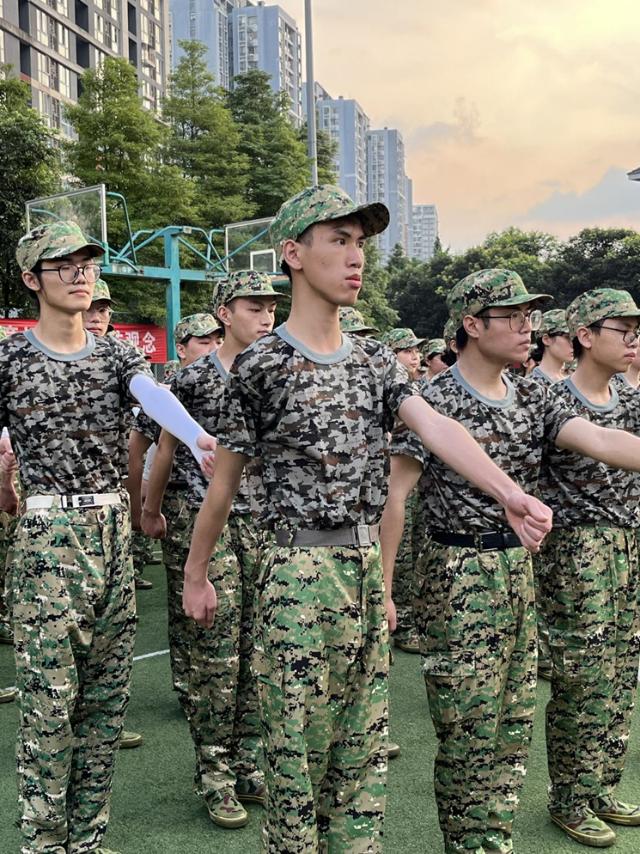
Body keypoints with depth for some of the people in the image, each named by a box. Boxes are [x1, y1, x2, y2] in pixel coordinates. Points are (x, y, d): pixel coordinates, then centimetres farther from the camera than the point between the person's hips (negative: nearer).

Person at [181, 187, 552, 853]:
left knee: (362, 749, 17)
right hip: (300, 578, -5)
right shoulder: (262, 365, -9)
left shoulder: (373, 359, 8)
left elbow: (434, 426, -8)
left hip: (368, 571, 6)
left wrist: (508, 492, -22)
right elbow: (223, 482, -2)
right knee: (297, 751, 7)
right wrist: (195, 576, 4)